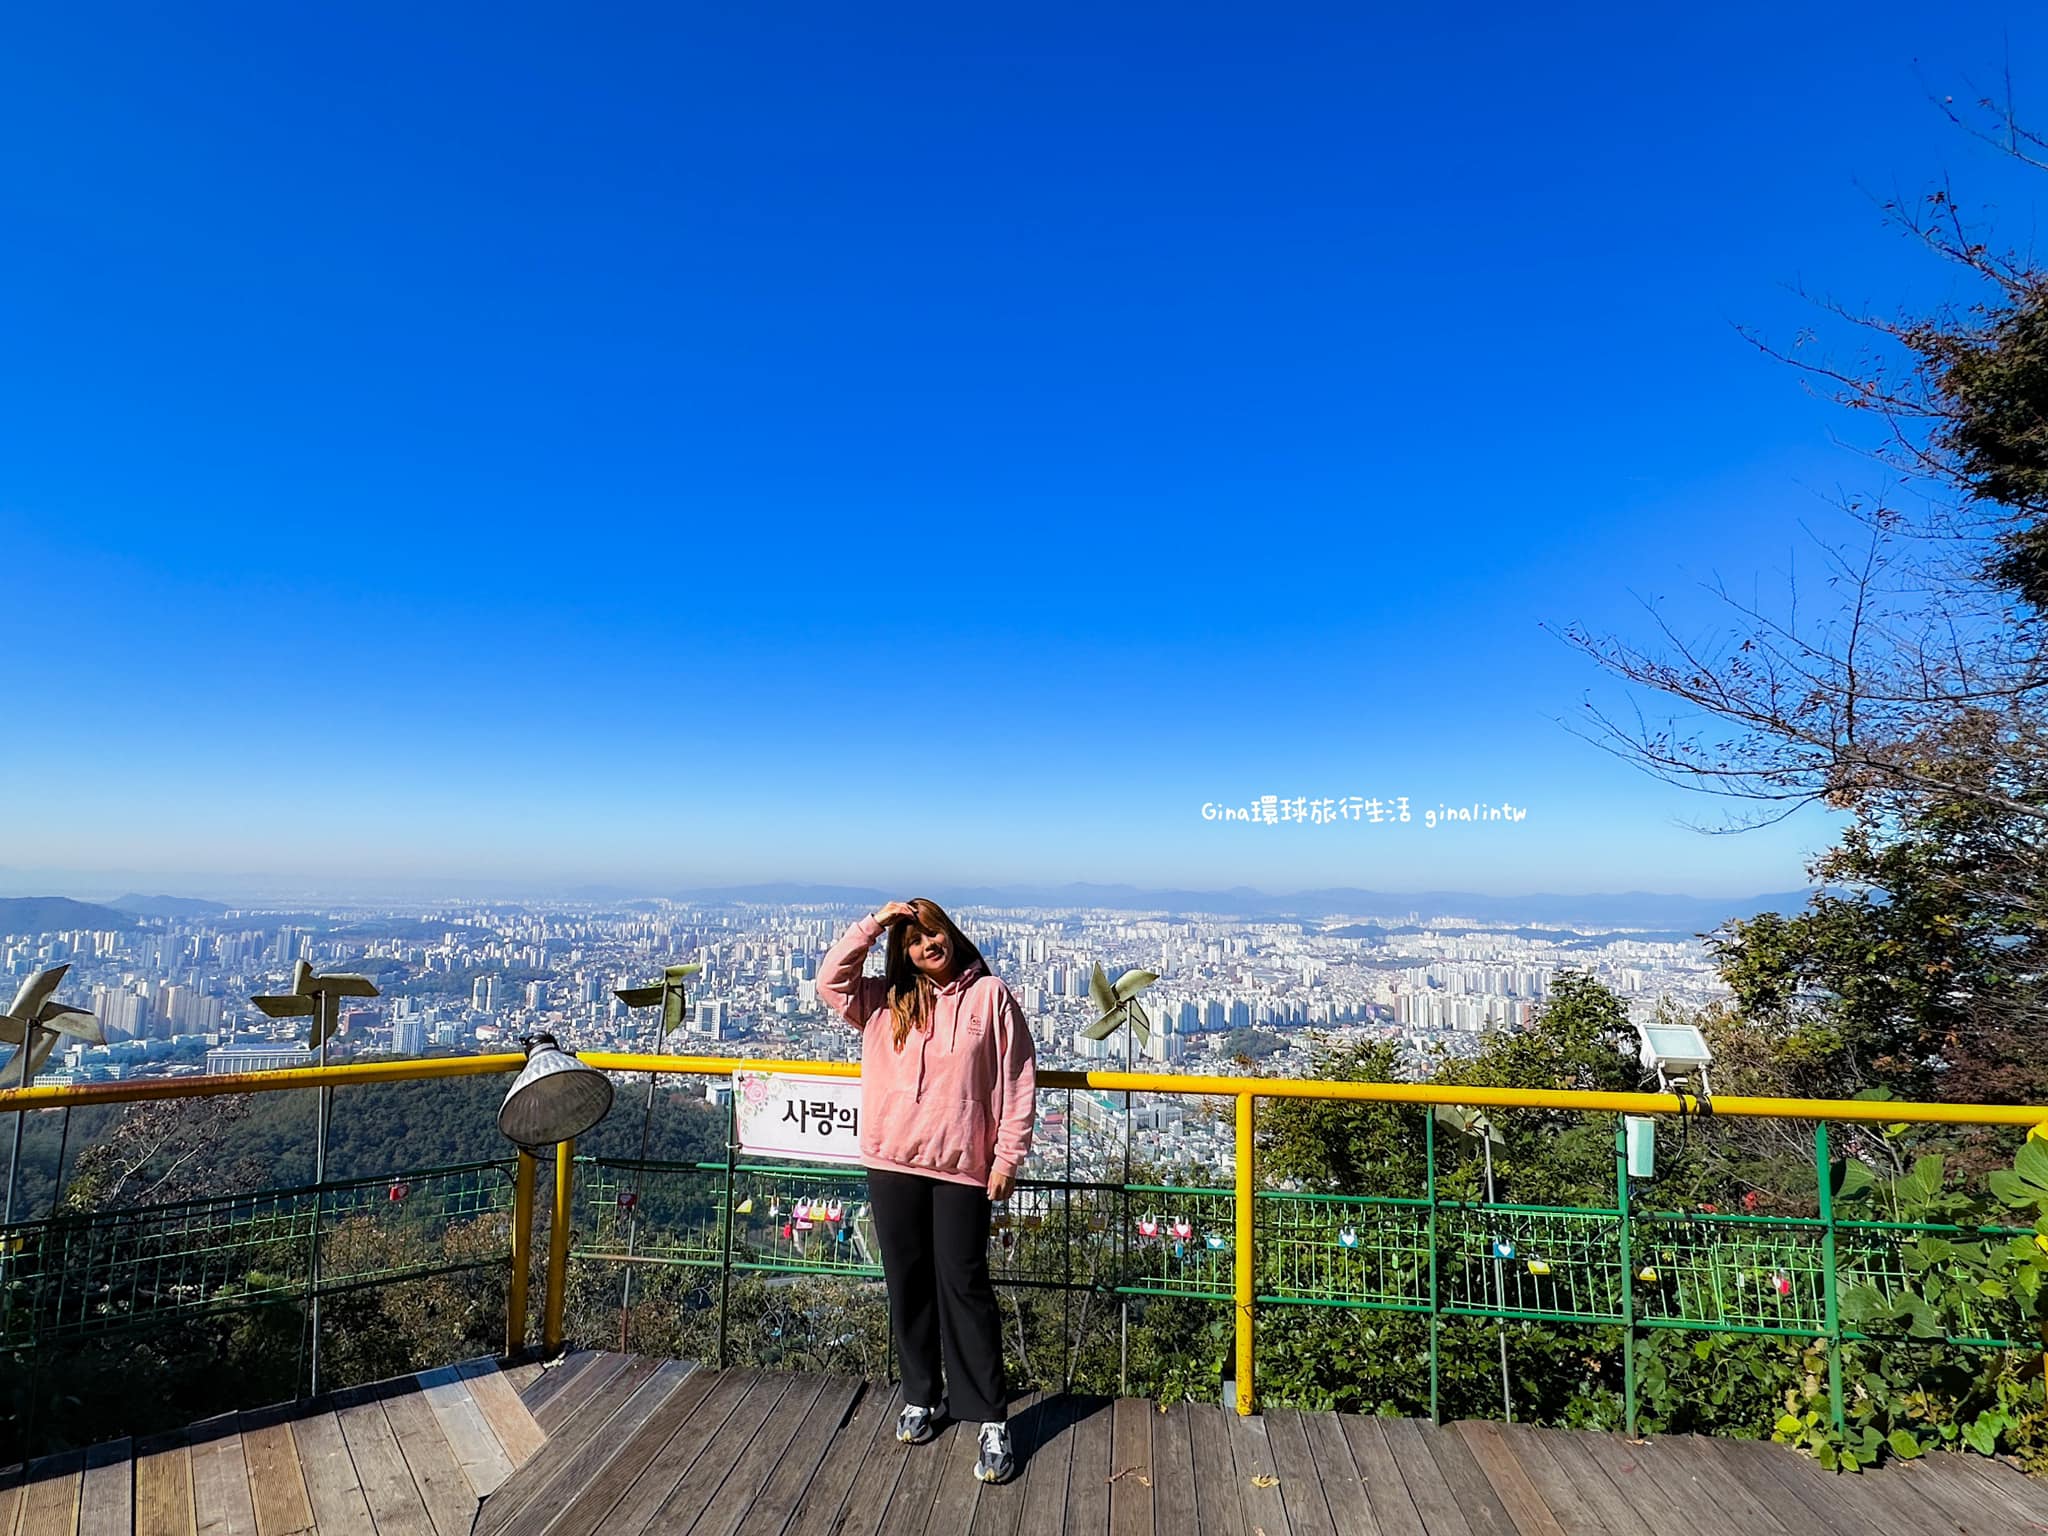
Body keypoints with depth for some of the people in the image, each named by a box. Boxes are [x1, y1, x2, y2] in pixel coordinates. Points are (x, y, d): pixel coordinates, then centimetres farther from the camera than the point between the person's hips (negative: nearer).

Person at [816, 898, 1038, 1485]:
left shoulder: (990, 995, -3)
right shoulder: (886, 1001, 7)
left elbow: (1019, 1080, -2)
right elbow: (830, 981, -5)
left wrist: (1008, 1157, -5)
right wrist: (873, 924, -9)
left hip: (962, 1167, -3)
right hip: (892, 1165, 4)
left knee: (963, 1287, 0)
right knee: (908, 1282, 14)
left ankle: (991, 1419, 12)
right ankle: (922, 1397, 32)